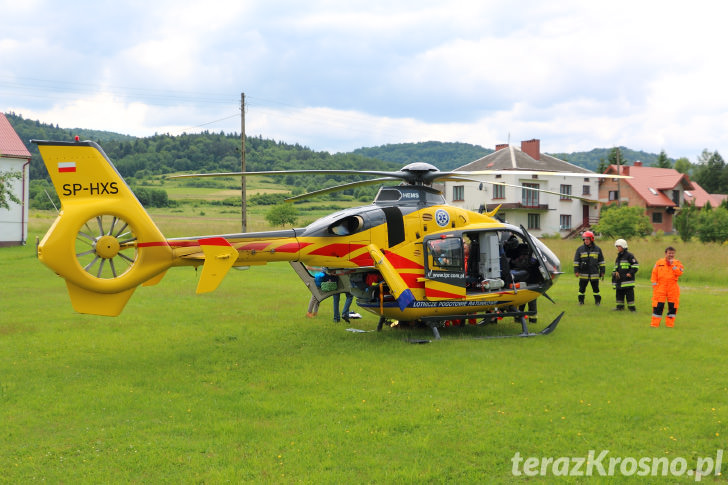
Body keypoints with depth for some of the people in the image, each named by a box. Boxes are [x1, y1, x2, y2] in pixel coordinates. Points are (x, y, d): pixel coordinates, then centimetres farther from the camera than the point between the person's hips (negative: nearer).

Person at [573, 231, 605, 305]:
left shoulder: (597, 249, 5)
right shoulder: (580, 249, 2)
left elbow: (601, 261, 10)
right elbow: (576, 261, 4)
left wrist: (602, 271, 7)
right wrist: (576, 271, -2)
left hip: (594, 274, 0)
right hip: (583, 274, 0)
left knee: (596, 288, 5)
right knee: (582, 288, 5)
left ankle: (597, 301, 15)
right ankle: (581, 301, 16)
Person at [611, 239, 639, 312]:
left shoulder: (629, 255, -6)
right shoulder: (618, 257, 19)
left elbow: (636, 265, -9)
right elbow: (616, 266, 29)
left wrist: (631, 273, -15)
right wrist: (615, 272, 9)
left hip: (627, 279, -8)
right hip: (619, 279, 8)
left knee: (629, 293, -6)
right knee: (619, 293, 10)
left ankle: (632, 307, -2)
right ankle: (620, 306, 18)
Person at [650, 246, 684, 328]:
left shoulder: (677, 263, 5)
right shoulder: (659, 262, 7)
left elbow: (679, 273, -12)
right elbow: (654, 274, 10)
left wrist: (672, 264, -14)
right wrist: (654, 284, 3)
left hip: (673, 289, 0)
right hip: (660, 288, 0)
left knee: (672, 306, 3)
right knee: (658, 305, -3)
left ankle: (670, 324, 14)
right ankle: (655, 323, 2)